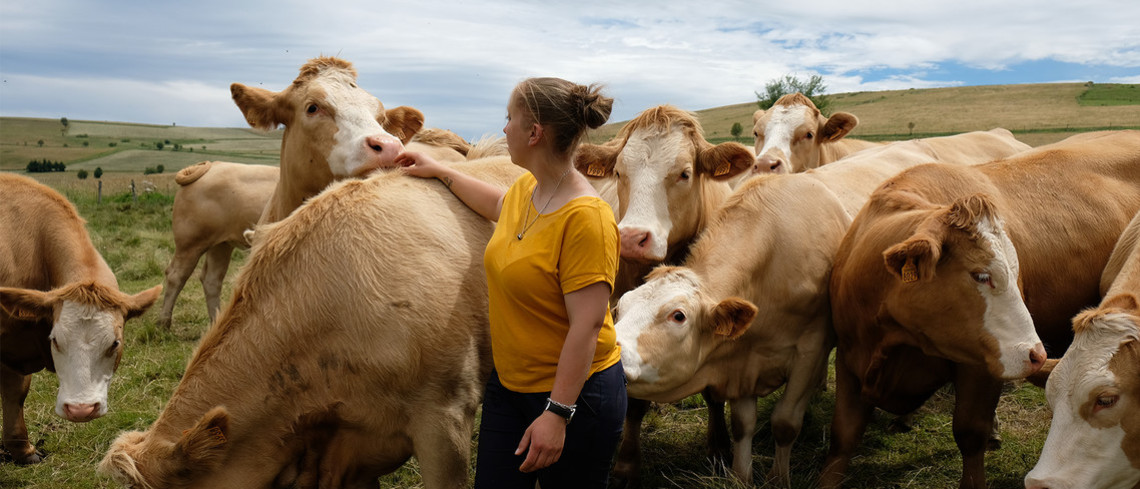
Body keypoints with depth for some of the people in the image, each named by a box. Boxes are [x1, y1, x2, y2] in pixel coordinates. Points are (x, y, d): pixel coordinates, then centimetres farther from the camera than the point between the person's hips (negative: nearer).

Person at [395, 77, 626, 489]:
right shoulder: (526, 188, 2)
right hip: (509, 382, 8)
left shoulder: (586, 218, -24)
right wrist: (440, 172, 32)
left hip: (574, 390, -8)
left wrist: (557, 413, -25)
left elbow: (587, 325, -25)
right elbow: (499, 205, 29)